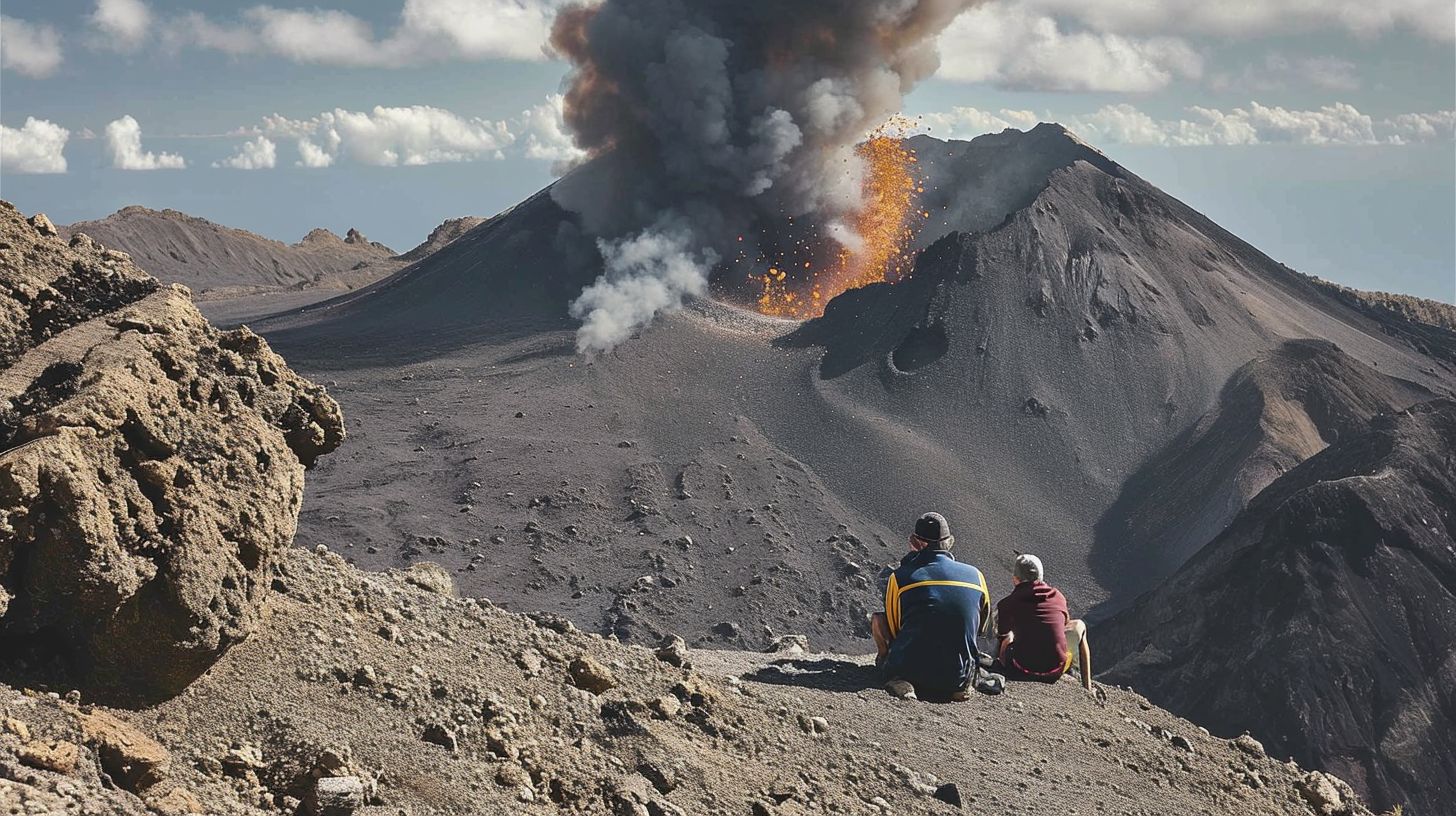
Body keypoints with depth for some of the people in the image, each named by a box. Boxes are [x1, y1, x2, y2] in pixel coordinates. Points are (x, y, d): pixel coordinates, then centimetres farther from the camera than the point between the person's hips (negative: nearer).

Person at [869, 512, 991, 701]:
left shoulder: (899, 577, -1)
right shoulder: (975, 575, 5)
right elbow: (982, 628, 20)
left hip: (909, 672, -3)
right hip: (959, 677, 3)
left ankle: (898, 680, 1)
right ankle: (961, 685, 9)